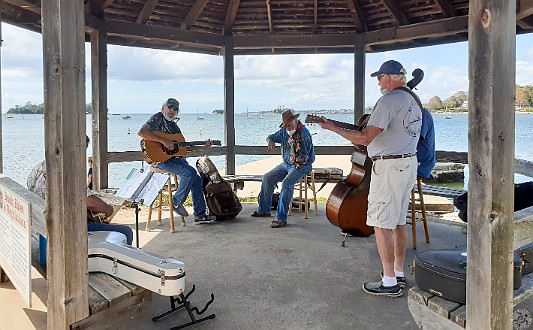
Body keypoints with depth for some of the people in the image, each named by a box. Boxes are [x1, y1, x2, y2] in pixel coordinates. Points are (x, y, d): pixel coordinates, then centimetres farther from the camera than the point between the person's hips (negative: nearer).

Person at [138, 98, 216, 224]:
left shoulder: (174, 126, 20)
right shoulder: (157, 118, -4)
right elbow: (142, 132, -21)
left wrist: (203, 147, 15)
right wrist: (164, 141, -25)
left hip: (175, 158, 8)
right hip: (160, 159, -8)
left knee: (197, 179, -3)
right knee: (190, 172, -25)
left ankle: (200, 214, 1)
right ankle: (177, 202, -7)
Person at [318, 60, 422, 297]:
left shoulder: (389, 100, -16)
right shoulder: (414, 99, 14)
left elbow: (365, 139, -21)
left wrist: (332, 127, -12)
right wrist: (371, 125, 21)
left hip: (389, 166, -10)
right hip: (409, 163, 10)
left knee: (382, 224, -4)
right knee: (398, 223, 16)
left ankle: (390, 282, 2)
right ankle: (399, 274, 25)